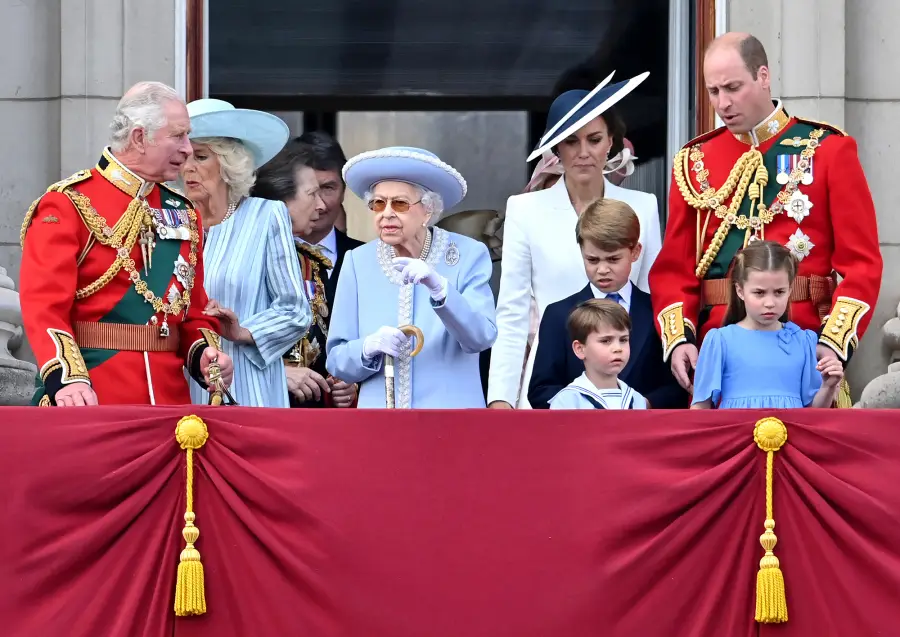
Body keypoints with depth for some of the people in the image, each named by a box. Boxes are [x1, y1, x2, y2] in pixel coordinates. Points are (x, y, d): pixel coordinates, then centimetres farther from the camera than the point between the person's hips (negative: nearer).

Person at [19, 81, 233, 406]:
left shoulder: (183, 213, 16)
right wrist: (67, 378, -30)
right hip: (90, 399, -6)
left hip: (170, 395, 6)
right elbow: (44, 305, -14)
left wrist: (204, 354, -4)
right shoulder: (69, 205, -4)